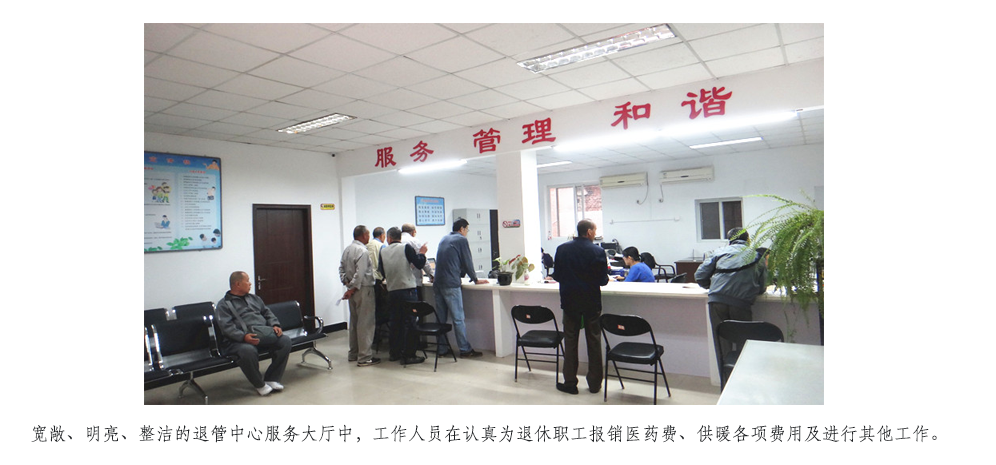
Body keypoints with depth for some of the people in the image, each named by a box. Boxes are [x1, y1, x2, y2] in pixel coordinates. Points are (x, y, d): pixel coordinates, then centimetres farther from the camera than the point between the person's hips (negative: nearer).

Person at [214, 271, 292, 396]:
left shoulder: (254, 298, 26)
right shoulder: (223, 305, 6)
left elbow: (267, 313, 22)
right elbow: (226, 327, -8)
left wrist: (275, 325, 0)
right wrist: (244, 336, -25)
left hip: (265, 334, 6)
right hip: (240, 340, -5)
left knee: (285, 340, -20)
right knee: (248, 351, -39)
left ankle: (272, 379, -10)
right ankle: (259, 384, -14)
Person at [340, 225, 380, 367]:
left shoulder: (347, 249, 11)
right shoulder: (362, 251, -18)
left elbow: (341, 268, 15)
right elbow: (360, 274, -22)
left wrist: (346, 283, 11)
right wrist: (351, 289, -14)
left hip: (353, 290, 10)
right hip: (363, 290, -10)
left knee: (354, 322, 17)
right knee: (365, 323, -4)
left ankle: (353, 354, 28)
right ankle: (364, 357, -1)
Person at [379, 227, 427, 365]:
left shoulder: (383, 251, 5)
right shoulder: (406, 247, -7)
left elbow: (382, 272, 14)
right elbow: (419, 264, -10)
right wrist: (421, 253, 8)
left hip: (392, 291, 5)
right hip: (407, 290, -5)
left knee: (395, 322, 16)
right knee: (409, 322, 0)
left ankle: (394, 353, 23)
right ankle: (408, 355, 1)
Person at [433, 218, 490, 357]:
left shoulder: (444, 239, 19)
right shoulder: (461, 240, -2)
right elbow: (467, 262, -2)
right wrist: (475, 279, 12)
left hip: (438, 283, 7)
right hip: (451, 284, -7)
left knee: (441, 318, 10)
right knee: (458, 318, -3)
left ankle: (442, 348, 15)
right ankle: (465, 349, 2)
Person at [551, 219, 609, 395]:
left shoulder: (562, 249, -3)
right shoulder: (598, 251, -11)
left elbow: (556, 276, 3)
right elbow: (603, 280, -8)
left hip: (569, 301, 1)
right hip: (591, 302, -1)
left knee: (570, 341, 11)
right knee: (593, 342, 11)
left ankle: (570, 382, 15)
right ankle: (594, 383, 19)